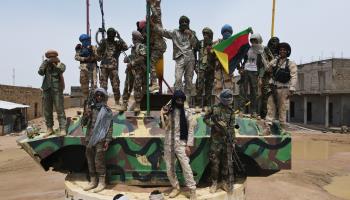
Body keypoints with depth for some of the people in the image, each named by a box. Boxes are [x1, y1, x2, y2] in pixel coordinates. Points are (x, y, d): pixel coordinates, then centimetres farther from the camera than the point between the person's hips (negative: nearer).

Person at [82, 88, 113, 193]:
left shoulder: (107, 110, 0)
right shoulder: (90, 108, 11)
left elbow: (109, 127, -3)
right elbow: (83, 123, 13)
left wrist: (107, 140, -10)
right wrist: (85, 116, -7)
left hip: (100, 140, -5)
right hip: (89, 139, 5)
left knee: (99, 161, -6)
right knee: (90, 160, 10)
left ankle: (102, 183, 4)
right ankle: (93, 181, 22)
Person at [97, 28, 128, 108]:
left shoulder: (117, 43, 8)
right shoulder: (104, 42, 10)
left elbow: (126, 47, -9)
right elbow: (98, 52, 2)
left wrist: (119, 38, -9)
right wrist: (102, 44, -12)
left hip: (114, 68, -1)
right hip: (104, 67, 1)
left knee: (115, 86, 0)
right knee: (103, 86, 2)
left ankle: (117, 102, 10)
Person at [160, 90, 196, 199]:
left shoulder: (187, 112, -2)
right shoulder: (167, 111, 3)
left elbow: (190, 130, -2)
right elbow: (165, 126, 0)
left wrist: (188, 145, -8)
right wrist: (164, 116, -17)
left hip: (181, 143, -2)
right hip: (168, 143, 3)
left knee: (186, 167, -7)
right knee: (169, 168, 10)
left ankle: (192, 190, 6)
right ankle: (176, 187, 28)